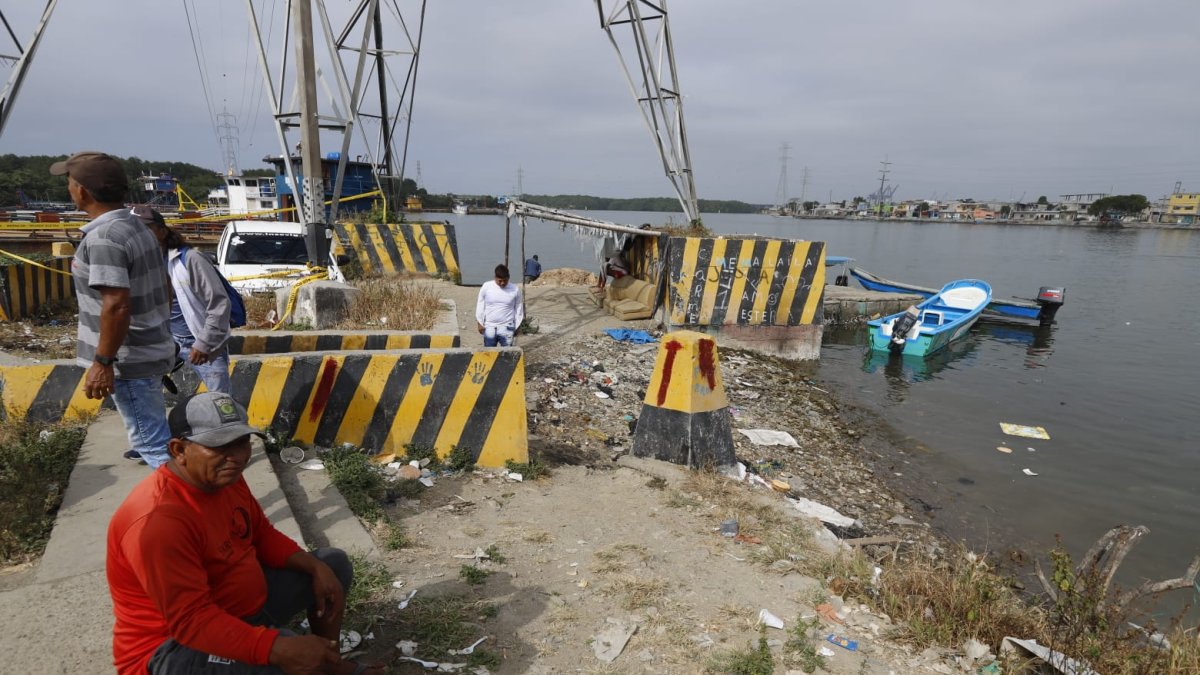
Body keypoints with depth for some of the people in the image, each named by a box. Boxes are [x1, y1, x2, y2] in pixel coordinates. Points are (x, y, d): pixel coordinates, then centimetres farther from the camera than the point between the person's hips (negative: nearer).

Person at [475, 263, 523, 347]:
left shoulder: (515, 290, -3)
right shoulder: (486, 287, -3)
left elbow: (519, 309, 5)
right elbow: (480, 305, 5)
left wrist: (517, 327, 5)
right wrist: (480, 323, 2)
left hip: (507, 328, -1)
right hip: (489, 328, 1)